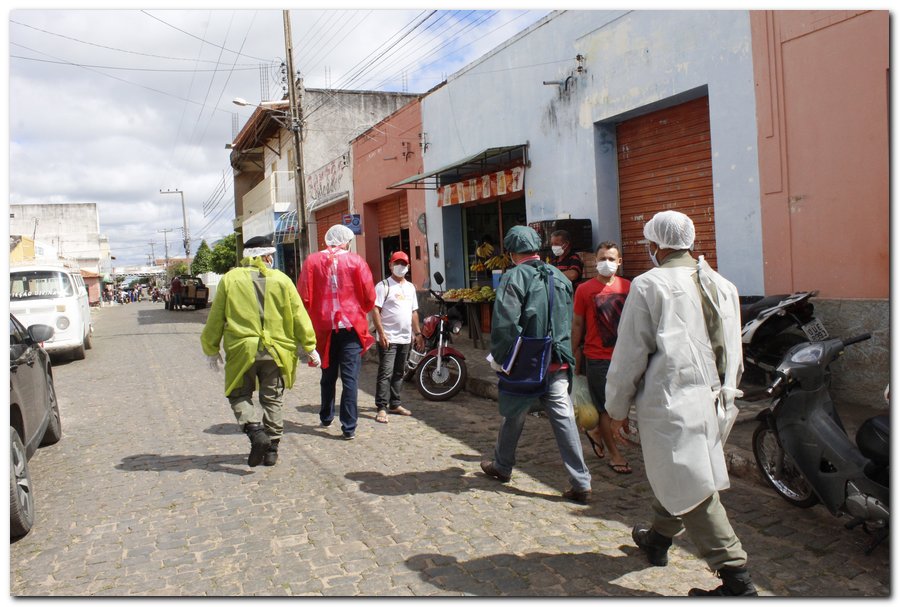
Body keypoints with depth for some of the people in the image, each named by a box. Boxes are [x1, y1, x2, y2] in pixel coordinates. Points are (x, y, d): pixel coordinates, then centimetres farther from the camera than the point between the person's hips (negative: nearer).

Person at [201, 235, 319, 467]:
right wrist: (309, 347, 10)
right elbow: (299, 316, 1)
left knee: (239, 395, 15)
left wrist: (211, 350, 17)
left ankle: (255, 431, -9)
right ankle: (271, 448, 17)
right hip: (276, 350, 1)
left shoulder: (230, 279, 0)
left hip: (242, 349, -1)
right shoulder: (281, 280, 0)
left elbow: (215, 318, 5)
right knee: (273, 398, 14)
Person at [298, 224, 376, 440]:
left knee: (328, 375, 19)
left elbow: (303, 296, -2)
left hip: (324, 327, 2)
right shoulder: (356, 261, -4)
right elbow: (369, 297, -4)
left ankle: (326, 417, 33)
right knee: (350, 378, 0)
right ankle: (349, 427, -1)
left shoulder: (312, 261, 0)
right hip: (351, 326, -2)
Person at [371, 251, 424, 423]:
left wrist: (418, 333, 16)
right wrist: (381, 334, -20)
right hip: (388, 338, -7)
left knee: (399, 373, 13)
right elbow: (375, 310, -13)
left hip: (405, 338, 7)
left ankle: (395, 404, 23)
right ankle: (381, 408, -6)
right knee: (385, 373, -9)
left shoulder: (410, 287, 16)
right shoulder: (383, 285, -7)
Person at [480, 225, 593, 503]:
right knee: (564, 419, 4)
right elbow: (567, 321, 14)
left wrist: (498, 357, -4)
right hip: (558, 363, 4)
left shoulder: (515, 276, -11)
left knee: (513, 416, 15)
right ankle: (581, 483, 4)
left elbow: (505, 324, -16)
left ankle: (501, 467, 34)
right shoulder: (559, 276, 8)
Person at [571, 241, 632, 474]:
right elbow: (577, 324, -2)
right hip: (597, 357, -4)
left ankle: (596, 432, 38)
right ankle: (614, 454, 19)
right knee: (606, 407, 6)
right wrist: (576, 354, -1)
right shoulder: (585, 289, -6)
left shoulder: (627, 286, 3)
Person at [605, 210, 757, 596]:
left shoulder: (649, 285, -9)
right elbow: (734, 353, 17)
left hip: (673, 402, -8)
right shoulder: (722, 285, 10)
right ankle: (658, 538, 42)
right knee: (675, 473, 24)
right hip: (716, 402, 8)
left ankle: (736, 577, -2)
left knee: (693, 490, -2)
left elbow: (629, 355, -8)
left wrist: (617, 409, 1)